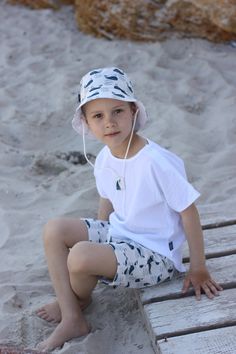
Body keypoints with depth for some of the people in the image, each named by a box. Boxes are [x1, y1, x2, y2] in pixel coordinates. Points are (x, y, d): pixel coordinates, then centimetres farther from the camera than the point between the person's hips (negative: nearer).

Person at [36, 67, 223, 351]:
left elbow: (188, 212, -19)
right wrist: (98, 239, 17)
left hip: (155, 255, -8)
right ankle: (72, 318, -4)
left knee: (79, 256, -28)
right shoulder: (104, 158, -4)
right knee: (54, 230, -5)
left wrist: (198, 269, -12)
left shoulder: (157, 162, -27)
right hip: (117, 234, 8)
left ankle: (80, 299, 9)